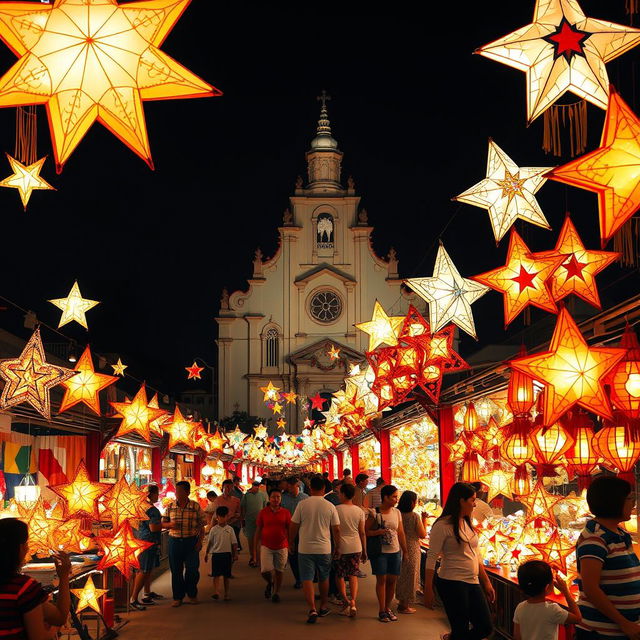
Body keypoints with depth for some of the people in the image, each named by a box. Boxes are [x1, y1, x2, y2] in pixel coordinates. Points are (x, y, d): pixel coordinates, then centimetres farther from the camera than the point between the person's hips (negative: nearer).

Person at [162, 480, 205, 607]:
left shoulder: (195, 506, -1)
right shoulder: (170, 507, 4)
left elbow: (201, 526, 2)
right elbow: (163, 524, 9)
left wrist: (200, 541, -6)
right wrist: (170, 524, -13)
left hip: (191, 541, -2)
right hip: (174, 540, 2)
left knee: (192, 569, -2)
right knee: (176, 570, 5)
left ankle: (192, 594, 21)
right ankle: (178, 597, 17)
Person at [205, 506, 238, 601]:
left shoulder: (230, 529, 1)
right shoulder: (214, 529, 0)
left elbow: (234, 543, 4)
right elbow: (209, 542, 7)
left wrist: (235, 554, 0)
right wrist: (206, 553, 8)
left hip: (227, 554, 1)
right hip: (216, 554, -1)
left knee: (226, 575, 8)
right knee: (216, 574, -8)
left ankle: (226, 593, 15)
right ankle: (216, 592, -15)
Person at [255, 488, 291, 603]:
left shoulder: (285, 513, 1)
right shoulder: (263, 512, 1)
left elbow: (289, 530, 7)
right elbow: (258, 530, 5)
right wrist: (256, 548, 4)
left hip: (281, 547, 1)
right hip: (266, 546, -1)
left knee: (279, 571, 6)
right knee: (265, 571, -10)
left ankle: (276, 592, 24)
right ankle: (270, 583, 22)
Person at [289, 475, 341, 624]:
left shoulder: (302, 504, -8)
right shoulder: (330, 506, -5)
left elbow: (293, 526, -3)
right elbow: (336, 529, -1)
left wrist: (291, 542, 13)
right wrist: (337, 547, 12)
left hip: (305, 548, -2)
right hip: (324, 548, 2)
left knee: (307, 579, 1)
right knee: (324, 578, 19)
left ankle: (312, 609, -13)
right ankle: (323, 607, 30)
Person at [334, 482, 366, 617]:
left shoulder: (336, 509, -10)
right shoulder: (359, 511, 2)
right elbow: (362, 533, 6)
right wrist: (364, 551, 14)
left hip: (340, 546, -3)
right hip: (356, 547, 3)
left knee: (339, 575, 11)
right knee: (353, 575, 10)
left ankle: (345, 600, -5)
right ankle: (353, 602, -5)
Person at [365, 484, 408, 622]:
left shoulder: (397, 512, 7)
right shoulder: (374, 513, -8)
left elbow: (400, 533, 12)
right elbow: (365, 531, -6)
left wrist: (405, 551, 10)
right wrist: (377, 532, -23)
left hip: (395, 551, 5)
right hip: (380, 552, -4)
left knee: (392, 580, 6)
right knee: (382, 579, -3)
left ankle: (388, 608, 20)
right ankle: (382, 611, 5)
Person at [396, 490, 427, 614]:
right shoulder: (415, 516, -17)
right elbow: (423, 535, -10)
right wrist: (424, 520, -1)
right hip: (411, 550, -5)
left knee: (401, 575, 18)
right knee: (410, 576, 7)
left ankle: (401, 601, 29)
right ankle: (405, 605, 14)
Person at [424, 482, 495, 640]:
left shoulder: (468, 524, 14)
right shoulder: (442, 526, -11)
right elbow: (431, 559, -12)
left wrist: (486, 583, 19)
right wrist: (428, 590, -14)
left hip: (473, 584, 8)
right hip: (452, 584, -8)